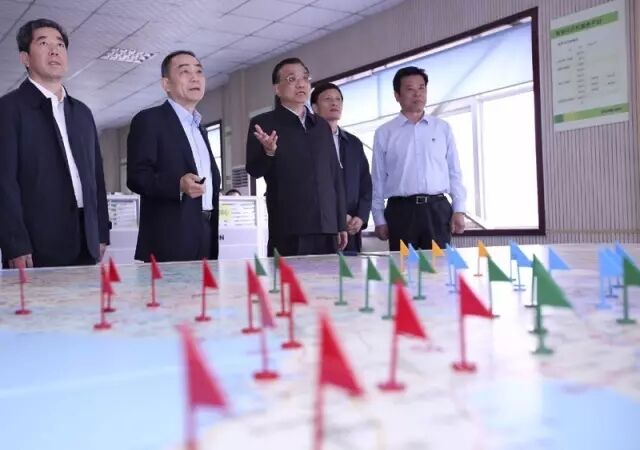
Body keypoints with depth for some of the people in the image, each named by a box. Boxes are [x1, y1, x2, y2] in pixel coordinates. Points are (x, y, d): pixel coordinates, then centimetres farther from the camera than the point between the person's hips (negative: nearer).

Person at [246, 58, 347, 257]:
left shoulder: (322, 125, 17)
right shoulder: (263, 123, 3)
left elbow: (336, 176, 18)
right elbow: (253, 170, -3)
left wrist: (341, 224, 14)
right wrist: (268, 152, -25)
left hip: (327, 229, 4)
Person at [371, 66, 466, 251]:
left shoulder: (442, 128, 11)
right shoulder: (384, 133, 7)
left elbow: (454, 172, 11)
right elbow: (378, 179, 7)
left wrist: (459, 209, 3)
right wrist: (379, 219, 3)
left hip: (438, 208, 1)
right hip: (401, 210, -1)